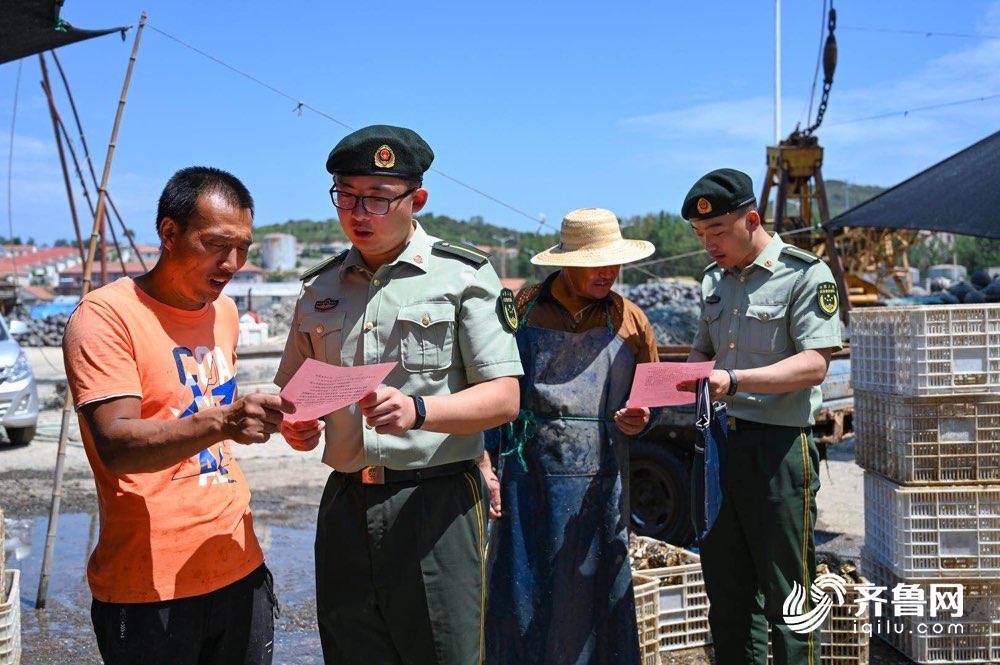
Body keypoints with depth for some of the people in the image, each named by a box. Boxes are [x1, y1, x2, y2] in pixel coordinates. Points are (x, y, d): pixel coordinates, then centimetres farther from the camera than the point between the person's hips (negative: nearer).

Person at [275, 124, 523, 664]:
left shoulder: (463, 275, -3)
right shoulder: (320, 288, 11)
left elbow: (503, 398, -9)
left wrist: (417, 411, -25)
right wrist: (291, 425, -5)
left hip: (435, 502, -4)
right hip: (344, 505, 5)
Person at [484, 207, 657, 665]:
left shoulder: (629, 321, 7)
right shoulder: (521, 309, 3)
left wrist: (639, 419, -5)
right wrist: (486, 456, 0)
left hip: (598, 481, 1)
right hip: (526, 473, -1)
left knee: (592, 599, 8)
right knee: (519, 596, 4)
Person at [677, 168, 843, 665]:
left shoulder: (806, 273, -7)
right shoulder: (714, 280, 14)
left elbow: (814, 364, -16)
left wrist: (734, 381, -27)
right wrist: (686, 376, 1)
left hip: (779, 445, -6)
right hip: (718, 442, 7)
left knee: (788, 599, 2)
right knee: (727, 591, 15)